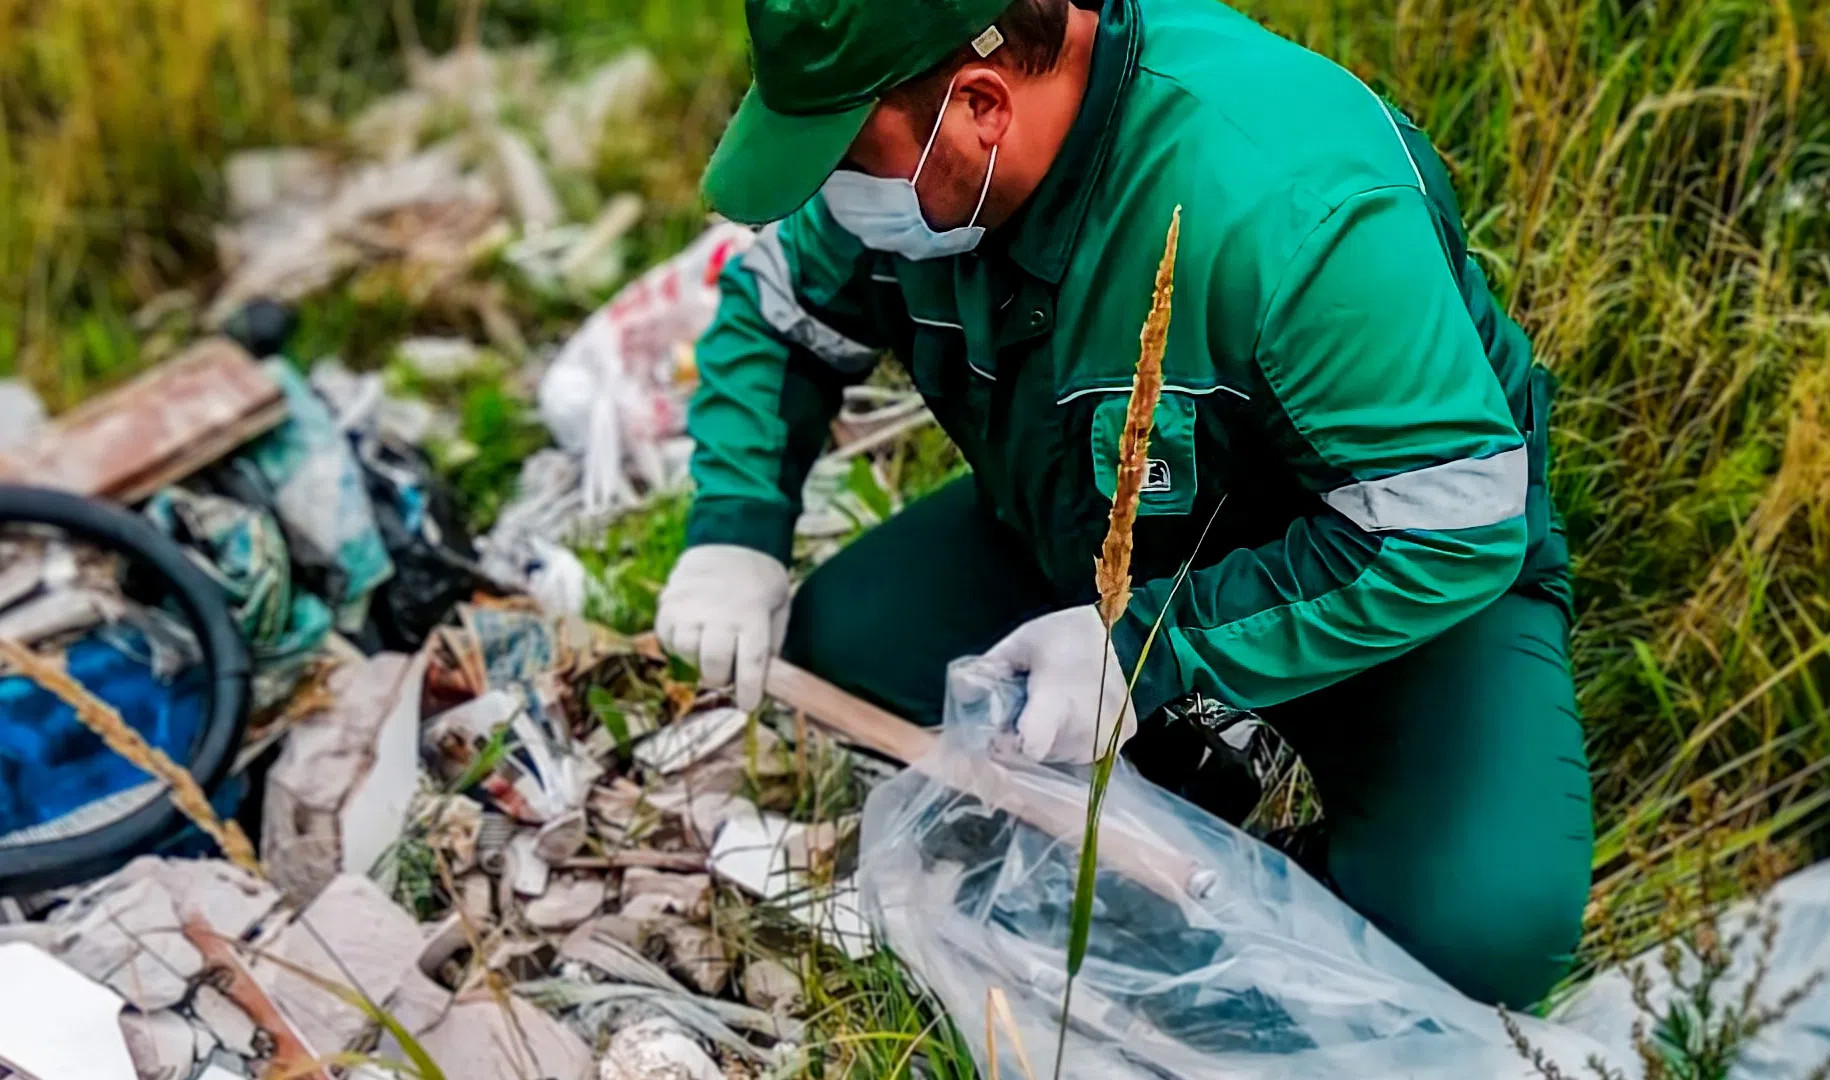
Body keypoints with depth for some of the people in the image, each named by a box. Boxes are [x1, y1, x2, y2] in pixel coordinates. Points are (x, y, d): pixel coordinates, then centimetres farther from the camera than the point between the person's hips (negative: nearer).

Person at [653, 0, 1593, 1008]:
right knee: (836, 649, -11)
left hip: (1409, 580, -5)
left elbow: (1455, 528, -32)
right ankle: (1155, 794, 9)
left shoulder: (1289, 206, -38)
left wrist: (1151, 648, -34)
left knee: (1479, 928, -27)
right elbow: (778, 306, 2)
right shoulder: (903, 129, -15)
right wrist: (735, 530, -13)